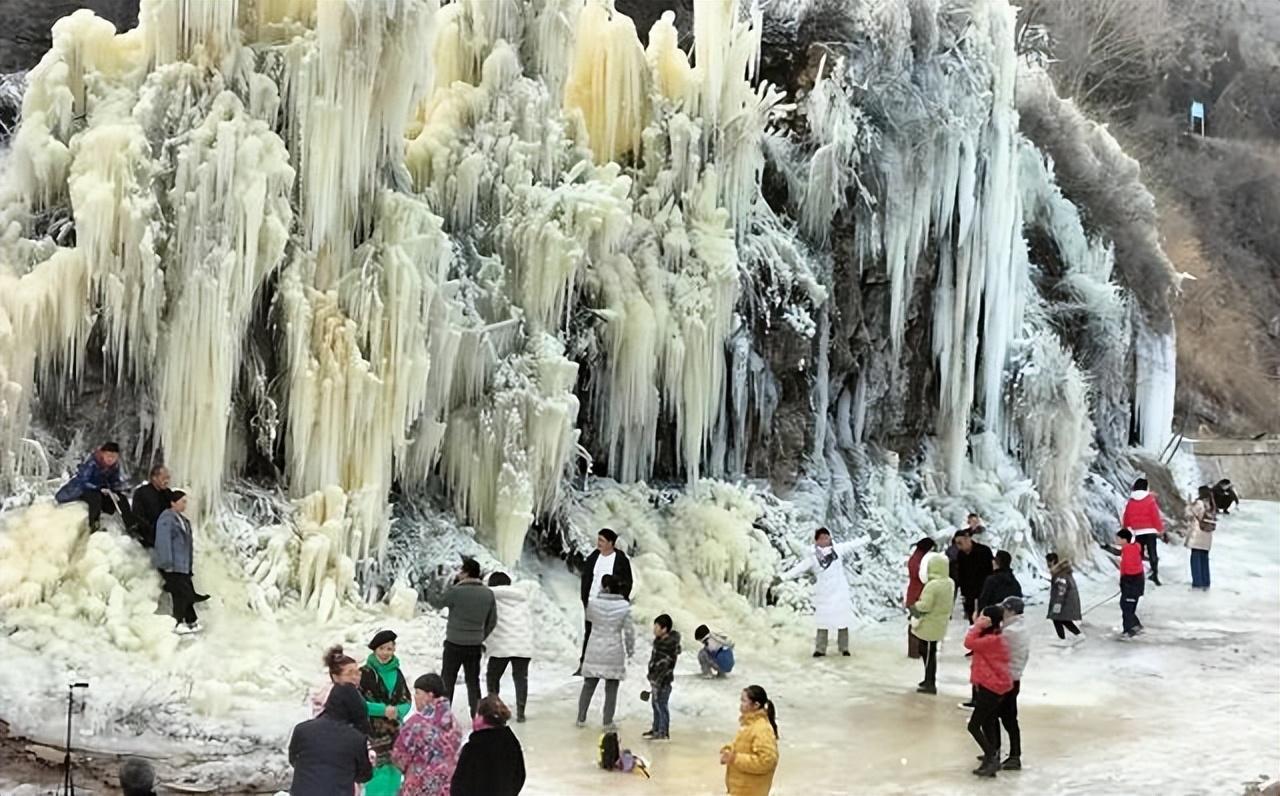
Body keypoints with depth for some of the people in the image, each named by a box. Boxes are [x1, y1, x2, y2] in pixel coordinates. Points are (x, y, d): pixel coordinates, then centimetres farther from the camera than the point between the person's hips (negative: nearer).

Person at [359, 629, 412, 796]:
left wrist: (398, 711, -12)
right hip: (371, 733, -5)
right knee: (376, 778, -9)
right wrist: (382, 709, -20)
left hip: (394, 733, 6)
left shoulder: (397, 673, 8)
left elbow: (406, 701, 11)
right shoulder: (364, 673, -10)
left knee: (393, 775, 12)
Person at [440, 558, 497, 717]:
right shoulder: (488, 593, 1)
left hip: (454, 644, -4)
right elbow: (492, 621, 8)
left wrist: (455, 582, 1)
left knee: (447, 680, 6)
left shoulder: (457, 591, -17)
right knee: (473, 681, 13)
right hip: (475, 645, 4)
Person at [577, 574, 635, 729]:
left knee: (588, 685, 12)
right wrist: (630, 648, 8)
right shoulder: (624, 606, -11)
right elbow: (629, 631, -7)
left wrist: (601, 594, 9)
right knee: (611, 688, 8)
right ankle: (608, 721, 11)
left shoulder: (593, 602, -10)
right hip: (614, 652, -1)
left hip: (595, 651, 1)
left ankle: (581, 718, 18)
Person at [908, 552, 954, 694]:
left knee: (928, 653, 1)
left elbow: (925, 606, -27)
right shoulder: (950, 583, 3)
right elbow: (950, 603, 14)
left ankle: (930, 683, 7)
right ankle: (929, 679, 31)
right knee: (929, 652, 21)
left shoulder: (932, 585, -26)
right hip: (939, 623, 9)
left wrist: (914, 605, -9)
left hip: (930, 625, -9)